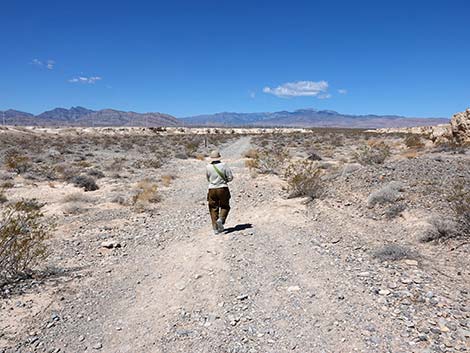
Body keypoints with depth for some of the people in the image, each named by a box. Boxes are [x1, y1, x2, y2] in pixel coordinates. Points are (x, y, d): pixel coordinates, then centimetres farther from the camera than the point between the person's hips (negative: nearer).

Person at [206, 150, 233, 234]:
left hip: (212, 189, 2)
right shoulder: (223, 165, -8)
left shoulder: (208, 167, -2)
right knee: (225, 206, 16)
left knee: (213, 209, 10)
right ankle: (221, 219, -10)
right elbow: (230, 177, -6)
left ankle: (215, 228, 8)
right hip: (223, 189, -2)